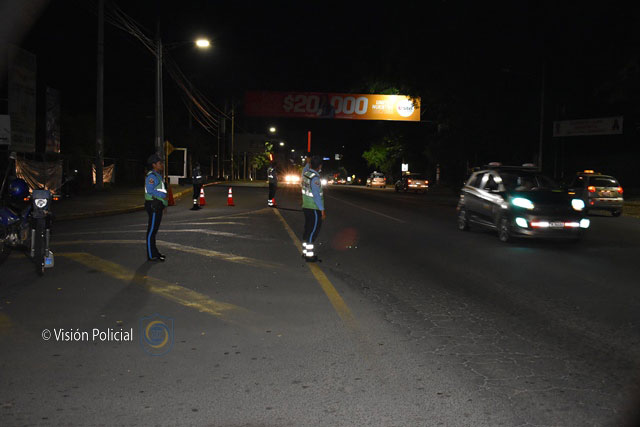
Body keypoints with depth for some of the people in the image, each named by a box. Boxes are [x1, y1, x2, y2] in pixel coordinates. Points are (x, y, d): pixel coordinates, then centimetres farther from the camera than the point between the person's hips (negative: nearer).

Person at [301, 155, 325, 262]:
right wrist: (322, 210, -20)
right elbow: (317, 196, -23)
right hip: (314, 209, -9)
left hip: (306, 207, 9)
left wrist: (308, 162, 45)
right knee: (313, 232, -4)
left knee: (308, 230, 16)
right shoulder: (315, 178, -21)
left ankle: (305, 251, 24)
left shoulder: (305, 173, 2)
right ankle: (309, 255, -2)